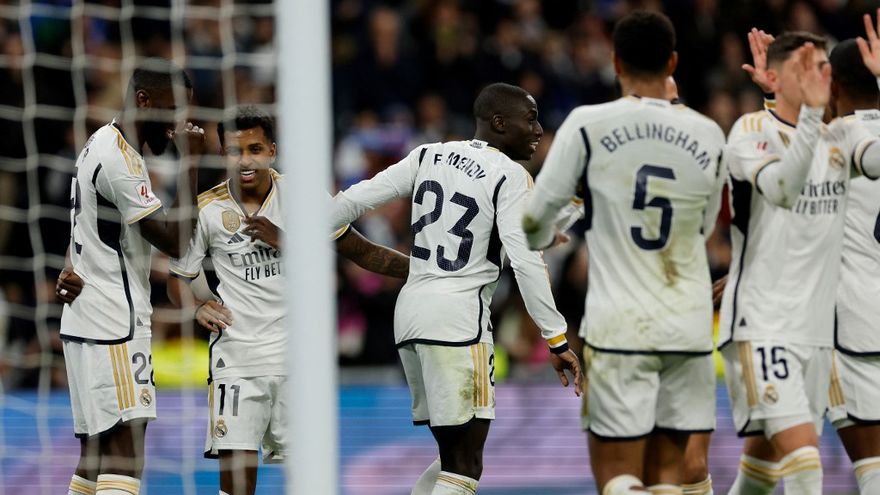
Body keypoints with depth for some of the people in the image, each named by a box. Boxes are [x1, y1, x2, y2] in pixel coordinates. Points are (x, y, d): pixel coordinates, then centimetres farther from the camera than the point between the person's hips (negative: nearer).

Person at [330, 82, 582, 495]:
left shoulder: (429, 155, 12)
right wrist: (557, 340, -11)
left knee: (453, 455, 17)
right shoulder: (509, 177, -6)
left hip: (410, 309, 8)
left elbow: (358, 198, 12)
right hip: (459, 317, -8)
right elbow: (525, 261, -13)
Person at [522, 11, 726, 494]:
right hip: (689, 325, 3)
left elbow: (535, 219, 0)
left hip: (618, 326, -3)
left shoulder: (587, 125, -7)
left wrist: (538, 238, 25)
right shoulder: (707, 134, 3)